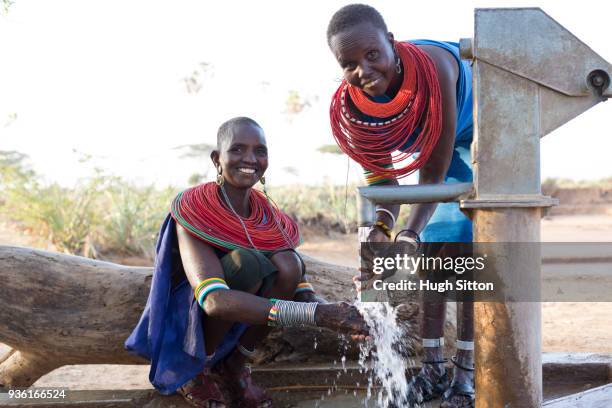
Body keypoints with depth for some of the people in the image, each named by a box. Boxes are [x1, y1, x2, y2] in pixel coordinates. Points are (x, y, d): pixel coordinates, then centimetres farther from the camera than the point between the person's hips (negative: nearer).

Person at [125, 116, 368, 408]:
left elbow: (299, 286, -9)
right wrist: (316, 314, -49)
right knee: (245, 262, -31)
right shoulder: (192, 210, -24)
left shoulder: (269, 216, -5)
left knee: (288, 263, -20)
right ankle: (196, 371, -11)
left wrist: (333, 313, -35)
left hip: (235, 332, 6)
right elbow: (214, 301, -39)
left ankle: (234, 367, -4)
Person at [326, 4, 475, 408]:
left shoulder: (432, 67, -43)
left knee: (467, 247, -10)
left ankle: (466, 371, -4)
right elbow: (381, 174, -21)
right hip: (434, 143, 4)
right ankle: (433, 366, 10)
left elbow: (433, 174, -38)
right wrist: (382, 227, -42)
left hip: (476, 134, -4)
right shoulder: (352, 102, -28)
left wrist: (409, 237, -51)